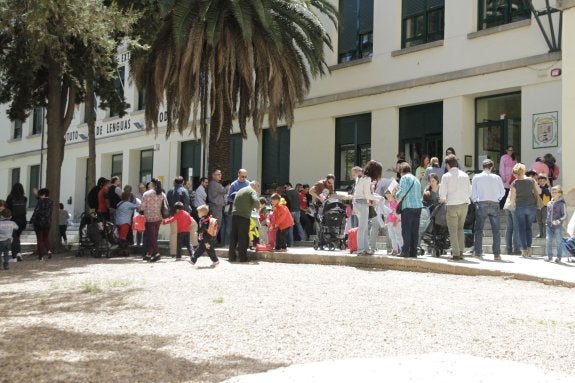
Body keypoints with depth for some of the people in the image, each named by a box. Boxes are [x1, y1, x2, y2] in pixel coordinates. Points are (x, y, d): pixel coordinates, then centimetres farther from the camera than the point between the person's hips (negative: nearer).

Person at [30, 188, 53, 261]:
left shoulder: (40, 201, -14)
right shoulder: (51, 202, 4)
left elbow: (36, 211, -19)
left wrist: (32, 220, -11)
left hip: (39, 222, -5)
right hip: (48, 223, 5)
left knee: (39, 239, 3)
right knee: (46, 237, 20)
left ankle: (41, 255, 2)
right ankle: (48, 250, -1)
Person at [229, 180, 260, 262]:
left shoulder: (240, 190, 24)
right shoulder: (252, 191, 2)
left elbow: (234, 203, 23)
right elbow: (256, 202, -15)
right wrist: (256, 207, 3)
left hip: (234, 215, 6)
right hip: (244, 216, -6)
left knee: (233, 236, 8)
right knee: (243, 237, -1)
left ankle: (231, 256, 9)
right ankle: (243, 257, 0)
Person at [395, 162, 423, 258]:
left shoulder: (404, 178, 1)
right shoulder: (416, 179, 22)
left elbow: (403, 190, -12)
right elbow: (419, 194, 20)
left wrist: (397, 196, 8)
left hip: (408, 206, -6)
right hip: (418, 206, 6)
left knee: (406, 230, -5)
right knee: (415, 230, 6)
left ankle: (406, 251, -8)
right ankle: (413, 252, 5)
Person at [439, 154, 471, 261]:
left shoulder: (446, 176, -6)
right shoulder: (465, 175, 6)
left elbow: (442, 194, -6)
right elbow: (469, 192, 9)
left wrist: (444, 199, 14)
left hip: (452, 205, -4)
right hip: (464, 204, 4)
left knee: (453, 230, 3)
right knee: (460, 228, 17)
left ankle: (456, 253, 1)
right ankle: (461, 251, 14)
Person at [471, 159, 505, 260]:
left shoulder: (476, 177, 1)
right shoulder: (497, 177, 3)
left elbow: (473, 193, 1)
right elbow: (502, 192, 7)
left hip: (481, 204, -1)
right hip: (494, 204, 1)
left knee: (479, 229, 7)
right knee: (496, 230, 5)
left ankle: (478, 252, 4)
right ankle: (497, 254, 3)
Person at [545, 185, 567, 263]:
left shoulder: (561, 204, -6)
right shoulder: (549, 203, 10)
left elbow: (565, 215, -9)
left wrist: (559, 220, -24)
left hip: (558, 226, -4)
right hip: (549, 225, 4)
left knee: (558, 242, 3)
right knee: (548, 240, 0)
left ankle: (559, 257, 13)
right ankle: (549, 256, 11)